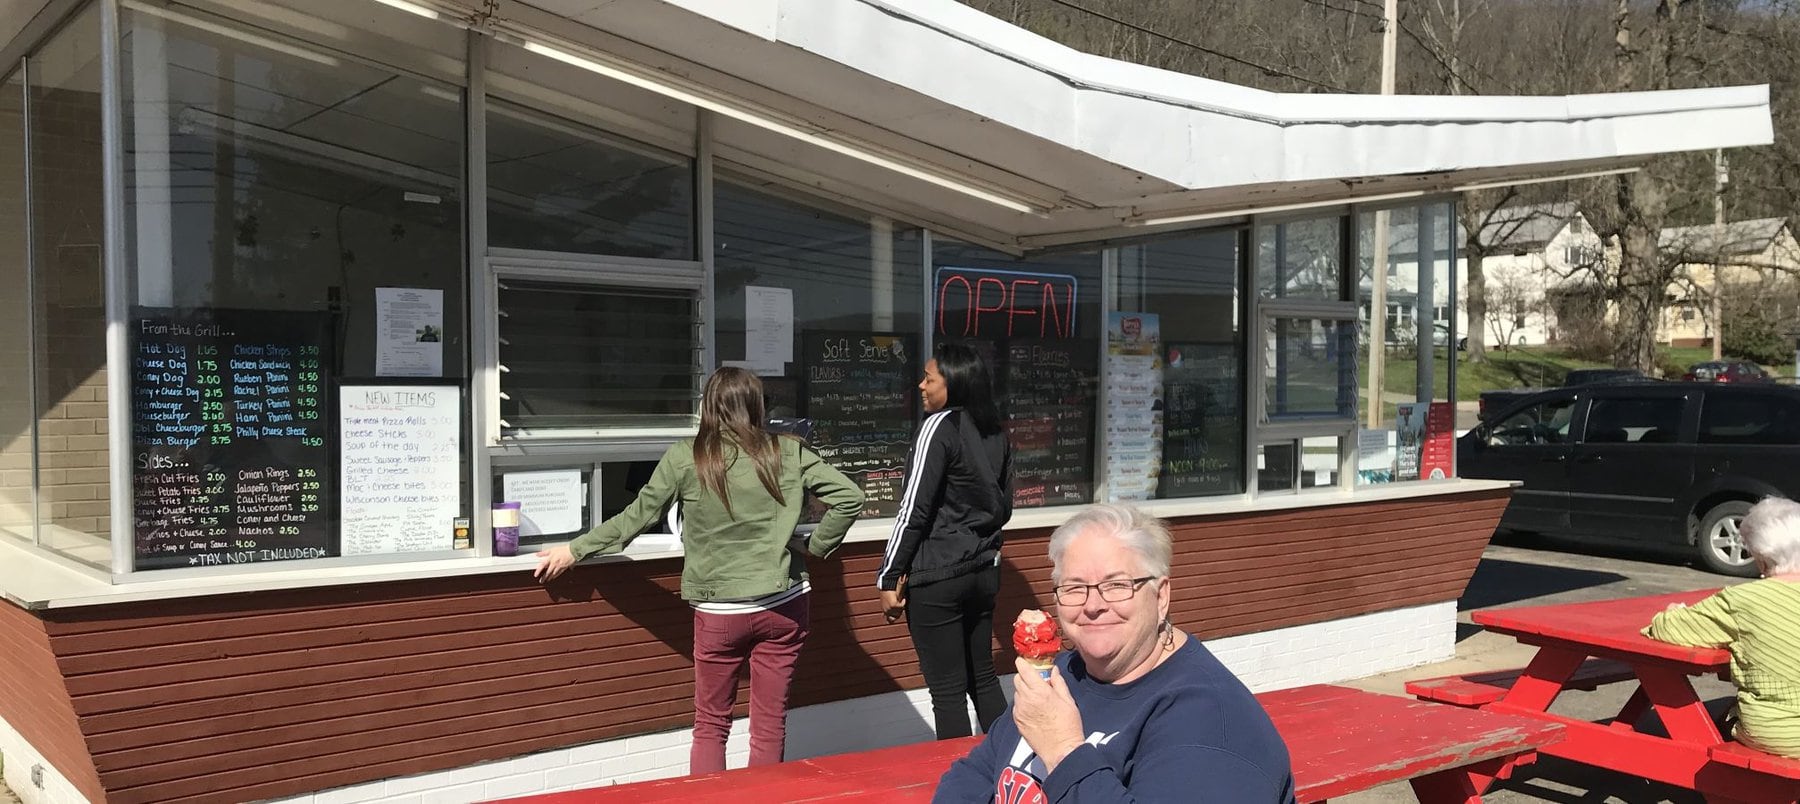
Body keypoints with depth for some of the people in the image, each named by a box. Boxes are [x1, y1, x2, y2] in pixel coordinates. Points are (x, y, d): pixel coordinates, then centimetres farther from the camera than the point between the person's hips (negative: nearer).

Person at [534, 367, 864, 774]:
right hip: (783, 607, 1)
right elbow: (849, 497, -4)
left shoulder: (685, 459, -5)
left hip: (719, 612, -1)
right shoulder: (788, 453, -2)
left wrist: (574, 550, 13)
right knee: (770, 725, 10)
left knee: (711, 725, 13)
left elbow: (637, 517, 2)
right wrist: (814, 547, 7)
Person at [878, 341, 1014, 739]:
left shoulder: (940, 427, -13)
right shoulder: (996, 434, 8)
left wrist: (889, 579, -11)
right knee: (983, 678, 18)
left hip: (936, 578, -7)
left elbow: (914, 509, -15)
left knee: (947, 690, 1)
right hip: (984, 571, 7)